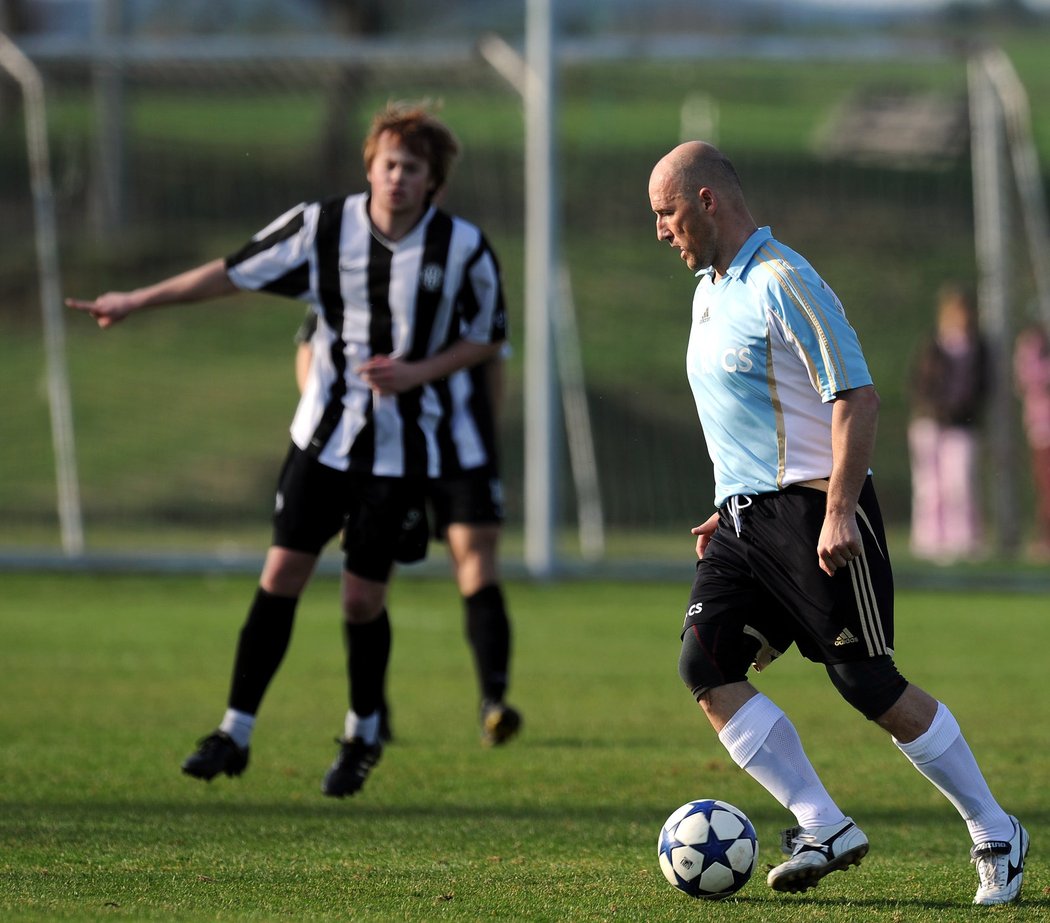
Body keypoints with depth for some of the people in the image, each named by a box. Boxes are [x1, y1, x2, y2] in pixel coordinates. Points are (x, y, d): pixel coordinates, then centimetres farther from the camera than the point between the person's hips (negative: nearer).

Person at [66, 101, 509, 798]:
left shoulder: (464, 249, -10)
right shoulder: (323, 227, -6)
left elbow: (489, 339, 2)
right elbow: (236, 272, 4)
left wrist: (419, 371, -14)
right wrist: (139, 301, 5)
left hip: (402, 446, -2)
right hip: (324, 434, 2)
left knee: (363, 598, 0)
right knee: (282, 576, -4)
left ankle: (364, 735, 23)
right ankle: (236, 731, 3)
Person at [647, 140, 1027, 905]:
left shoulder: (782, 282, -13)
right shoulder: (710, 290, 16)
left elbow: (856, 397, -18)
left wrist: (838, 512, -23)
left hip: (812, 507, -9)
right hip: (747, 517, 9)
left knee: (868, 684, -7)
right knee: (707, 666, -9)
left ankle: (995, 835, 8)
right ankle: (825, 830, -7)